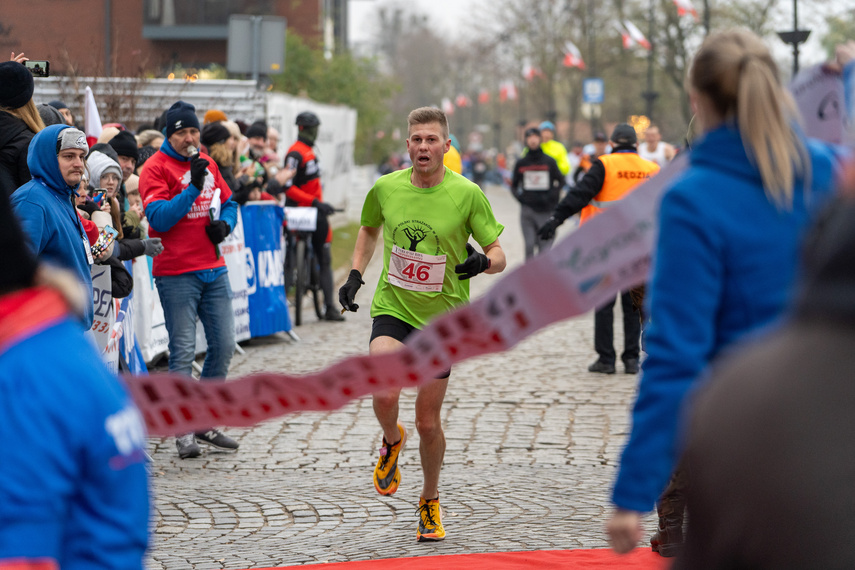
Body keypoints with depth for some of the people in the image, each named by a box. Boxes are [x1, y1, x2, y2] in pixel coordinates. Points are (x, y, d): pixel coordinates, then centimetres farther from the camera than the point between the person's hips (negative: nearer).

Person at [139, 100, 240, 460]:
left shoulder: (207, 164, 13)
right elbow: (159, 218, -18)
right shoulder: (156, 168, -8)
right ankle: (184, 432, 1)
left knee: (223, 345, 7)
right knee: (183, 350, -6)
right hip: (176, 273, -7)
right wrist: (193, 187, -22)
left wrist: (225, 224, 1)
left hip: (213, 269, 7)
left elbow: (228, 202, 23)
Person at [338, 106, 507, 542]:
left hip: (442, 317, -1)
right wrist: (355, 274, 7)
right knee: (384, 395, -25)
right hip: (392, 308, 1)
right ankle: (391, 441, 12)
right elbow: (369, 229, 19)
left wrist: (482, 261, -27)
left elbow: (499, 254, -5)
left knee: (428, 422, 5)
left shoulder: (467, 194, -10)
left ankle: (430, 502, 31)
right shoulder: (385, 188, -3)